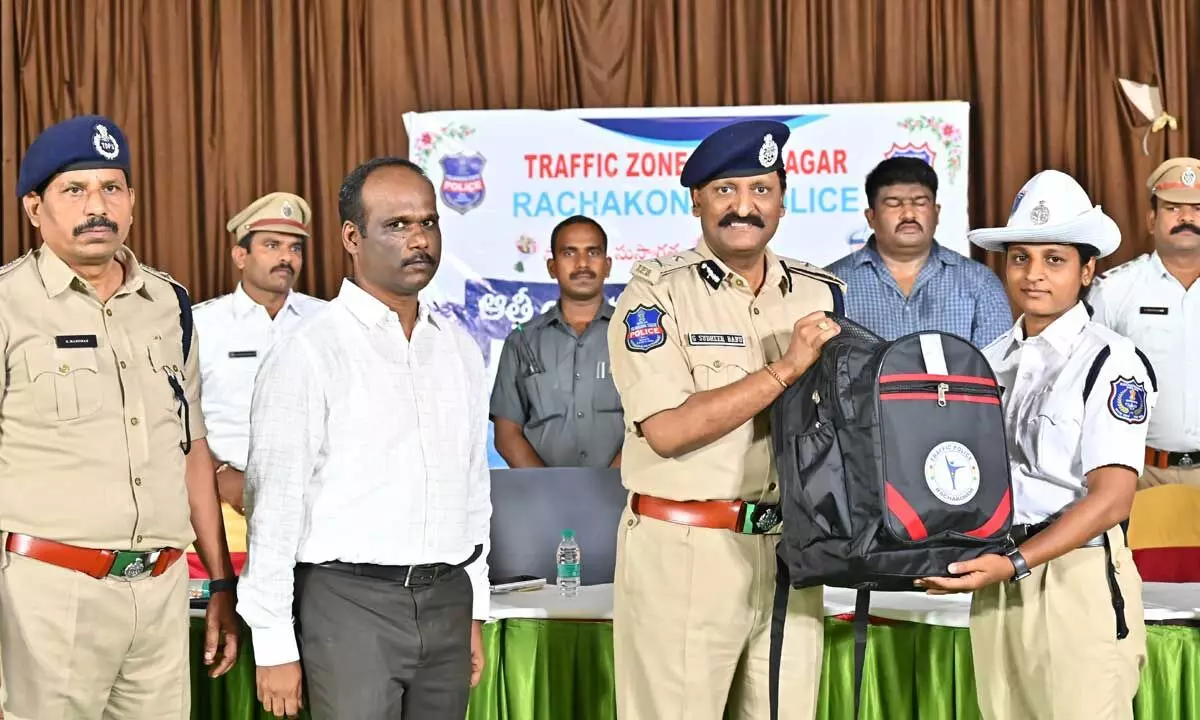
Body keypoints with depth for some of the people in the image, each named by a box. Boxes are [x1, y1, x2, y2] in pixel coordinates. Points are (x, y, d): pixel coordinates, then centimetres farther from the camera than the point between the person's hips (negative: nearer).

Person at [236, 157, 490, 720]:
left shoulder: (460, 350, 10)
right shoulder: (308, 354, -9)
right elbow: (274, 504, -9)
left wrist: (474, 610, 15)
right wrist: (274, 646, -10)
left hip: (446, 599, 5)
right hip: (352, 603, -5)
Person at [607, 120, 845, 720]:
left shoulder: (820, 295, 10)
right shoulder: (657, 293, -6)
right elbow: (667, 429, -17)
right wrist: (785, 369, -19)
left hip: (788, 549, 5)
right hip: (682, 553, -5)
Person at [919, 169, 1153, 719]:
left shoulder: (1110, 362, -6)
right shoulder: (989, 360, 10)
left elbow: (1111, 498, -13)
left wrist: (1016, 563, -22)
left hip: (1078, 577, -5)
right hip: (996, 578, 5)